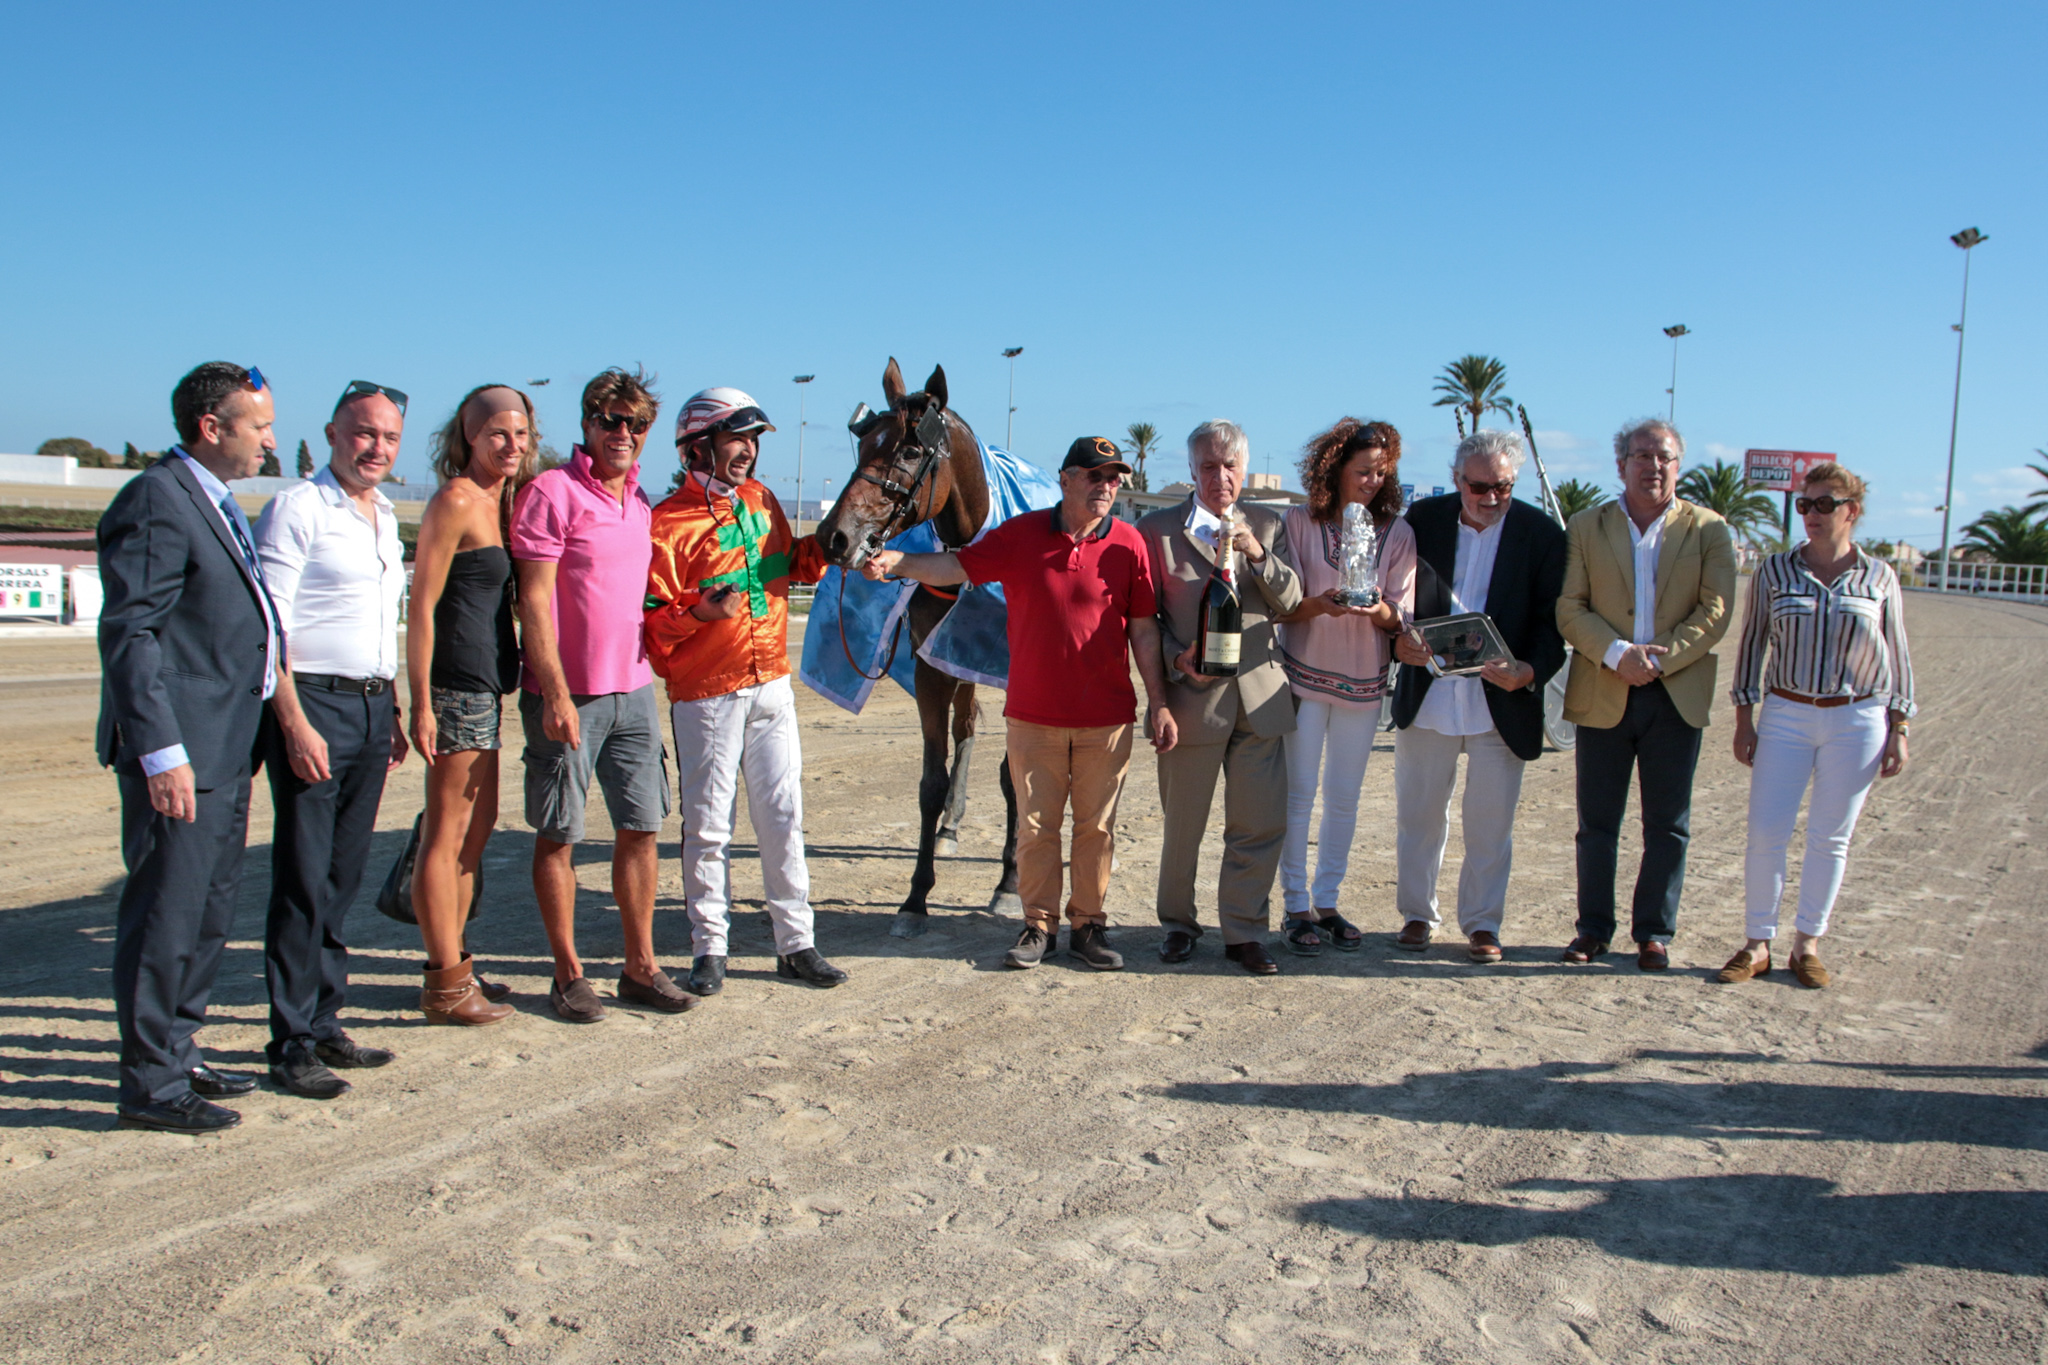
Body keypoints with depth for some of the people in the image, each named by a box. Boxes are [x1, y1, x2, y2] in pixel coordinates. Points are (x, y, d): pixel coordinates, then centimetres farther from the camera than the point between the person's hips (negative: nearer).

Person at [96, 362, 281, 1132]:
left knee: (207, 917, 16)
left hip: (226, 751, 10)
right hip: (181, 755, -10)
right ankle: (151, 1085, 9)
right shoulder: (156, 501, -13)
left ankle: (176, 1057, 29)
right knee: (166, 917, -1)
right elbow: (128, 635, -19)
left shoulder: (216, 504, 17)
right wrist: (162, 752, -23)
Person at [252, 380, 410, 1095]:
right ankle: (292, 1043, 3)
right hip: (314, 706, -7)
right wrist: (295, 724, -18)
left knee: (344, 876, 10)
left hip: (372, 707, 7)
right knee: (303, 881, -4)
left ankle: (323, 1021, 19)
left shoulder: (385, 516, 17)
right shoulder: (296, 508, -7)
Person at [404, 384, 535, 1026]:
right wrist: (422, 704, -18)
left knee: (478, 824, 15)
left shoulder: (504, 500, 14)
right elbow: (422, 606, -15)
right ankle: (446, 986, 5)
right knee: (448, 831, -2)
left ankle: (453, 966, 26)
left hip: (485, 684, 9)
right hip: (456, 683, -9)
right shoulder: (456, 501, -12)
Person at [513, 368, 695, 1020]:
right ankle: (568, 974, 15)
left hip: (632, 690, 7)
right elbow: (534, 600, -13)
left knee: (641, 827, 8)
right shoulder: (553, 491, -8)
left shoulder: (639, 501, 14)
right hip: (567, 695, -6)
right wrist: (556, 693, -18)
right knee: (558, 835, 3)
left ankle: (640, 967, 18)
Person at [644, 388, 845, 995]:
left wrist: (824, 546, 5)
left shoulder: (761, 500, 9)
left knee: (783, 817, 8)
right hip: (706, 696, -5)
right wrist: (700, 612, -28)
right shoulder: (668, 522, -10)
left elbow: (791, 565, 23)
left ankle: (795, 943, 18)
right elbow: (651, 620, -11)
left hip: (771, 687, 6)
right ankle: (709, 949, 16)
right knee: (708, 825, 3)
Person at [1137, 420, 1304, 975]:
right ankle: (1179, 924, 26)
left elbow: (1291, 601, 3)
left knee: (1260, 824, 3)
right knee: (1183, 824, 8)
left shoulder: (1267, 526, 11)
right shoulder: (1158, 528, 2)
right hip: (1192, 696, -2)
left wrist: (1256, 553, -12)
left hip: (1259, 697, 3)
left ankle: (1244, 930, 17)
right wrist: (1177, 658, -14)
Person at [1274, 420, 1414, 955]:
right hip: (1305, 674, -2)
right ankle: (1297, 906, 9)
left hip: (1364, 681, 2)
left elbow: (1402, 617, 1)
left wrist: (1377, 610, -22)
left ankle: (1326, 902, 19)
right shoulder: (1299, 522, -1)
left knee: (1344, 798, 8)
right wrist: (1320, 604, -24)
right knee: (1299, 794, -1)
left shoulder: (1397, 532, 4)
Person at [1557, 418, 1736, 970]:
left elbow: (1715, 613, -4)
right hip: (1602, 696, 0)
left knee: (1667, 826, 6)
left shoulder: (1709, 531, 4)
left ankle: (1654, 932, 18)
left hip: (1676, 697, 0)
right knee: (1597, 822, 7)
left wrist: (1658, 659, -16)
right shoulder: (1585, 527, 5)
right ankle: (1594, 927, 19)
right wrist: (1616, 653, -17)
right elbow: (1570, 608, -2)